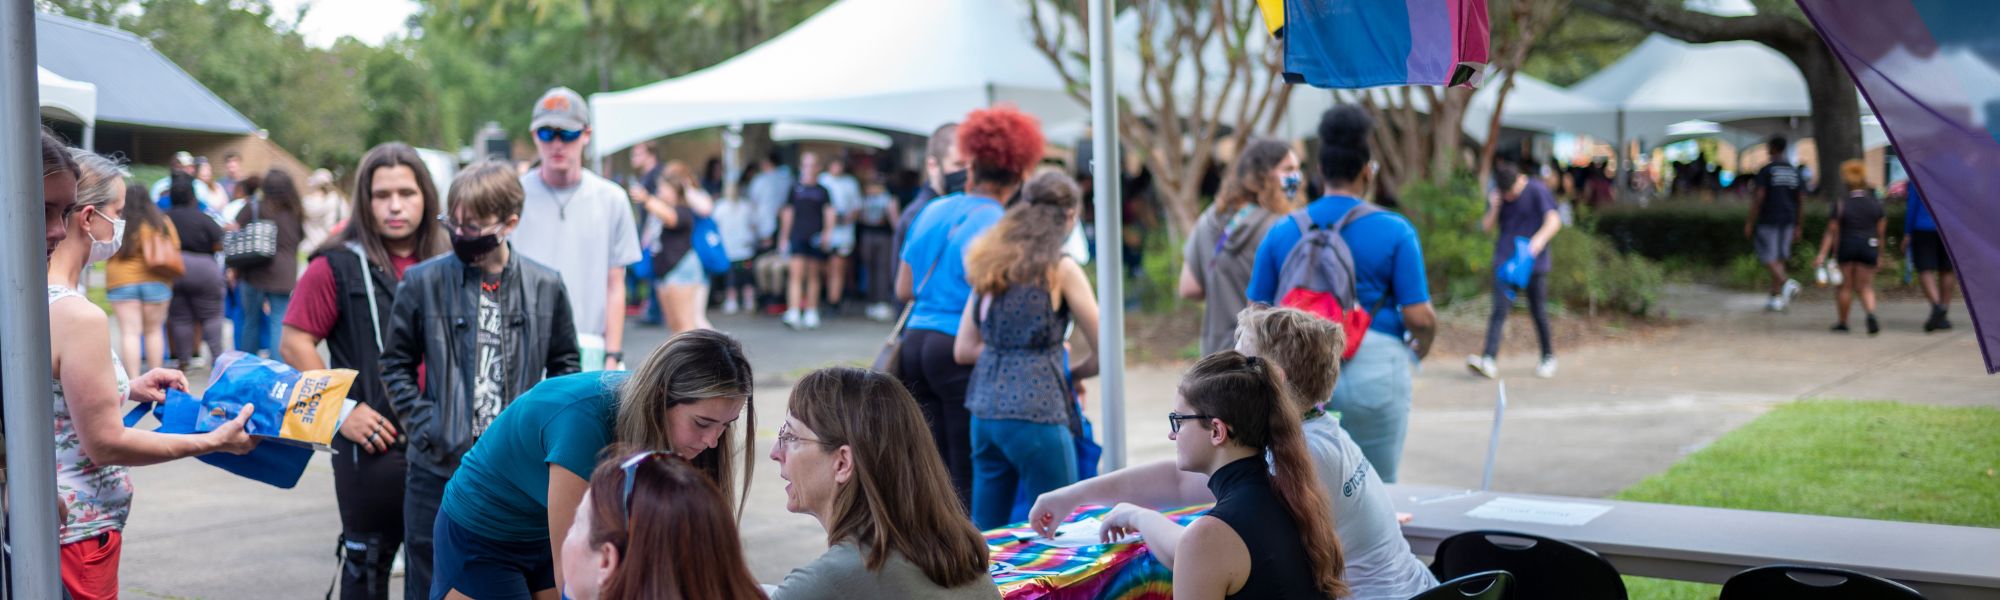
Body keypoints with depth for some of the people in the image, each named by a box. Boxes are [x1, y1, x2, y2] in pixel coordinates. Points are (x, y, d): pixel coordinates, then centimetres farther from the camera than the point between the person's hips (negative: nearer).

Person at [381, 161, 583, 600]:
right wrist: (425, 425, -3)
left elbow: (564, 364, 12)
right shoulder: (424, 281, -2)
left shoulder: (545, 287, 1)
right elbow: (396, 364, 6)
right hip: (440, 467, 0)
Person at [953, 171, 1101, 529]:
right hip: (1036, 412, -6)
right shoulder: (1061, 270, -5)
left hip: (984, 414, 6)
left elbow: (963, 350, 14)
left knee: (985, 535, 15)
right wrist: (1071, 373, 15)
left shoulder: (989, 266, 11)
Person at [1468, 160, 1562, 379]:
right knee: (1500, 309, -9)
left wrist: (1540, 238, -36)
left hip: (1533, 262, -2)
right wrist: (1494, 208, -12)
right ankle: (1488, 359, -19)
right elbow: (1486, 227, 7)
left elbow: (1554, 220, -18)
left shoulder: (1537, 191, -8)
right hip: (1504, 261, 3)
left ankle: (1548, 357, 24)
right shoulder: (1496, 195, 5)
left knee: (1538, 311, 5)